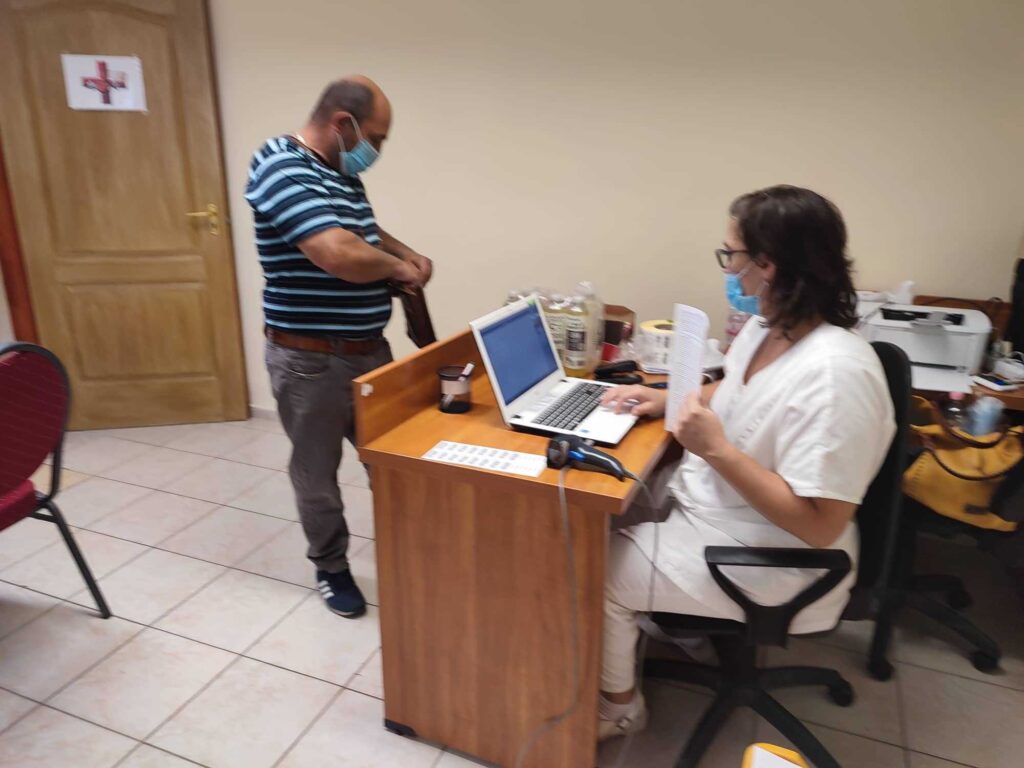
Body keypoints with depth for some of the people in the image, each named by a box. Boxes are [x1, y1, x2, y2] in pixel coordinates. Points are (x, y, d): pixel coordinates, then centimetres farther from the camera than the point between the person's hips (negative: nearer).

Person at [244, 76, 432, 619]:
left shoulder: (342, 173, 10)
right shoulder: (282, 168, -19)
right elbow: (341, 255, -33)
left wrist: (407, 253, 7)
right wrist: (397, 268, -13)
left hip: (369, 349, 8)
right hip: (311, 360, -8)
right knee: (317, 472, 12)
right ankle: (331, 569, 32)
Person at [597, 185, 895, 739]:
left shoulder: (832, 373, -33)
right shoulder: (766, 325, -4)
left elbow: (819, 525, -32)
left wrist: (716, 448, -33)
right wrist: (667, 398, 1)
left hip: (762, 564, -9)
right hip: (709, 505, 9)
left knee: (596, 570, -4)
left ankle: (619, 705, 24)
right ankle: (624, 634, 33)